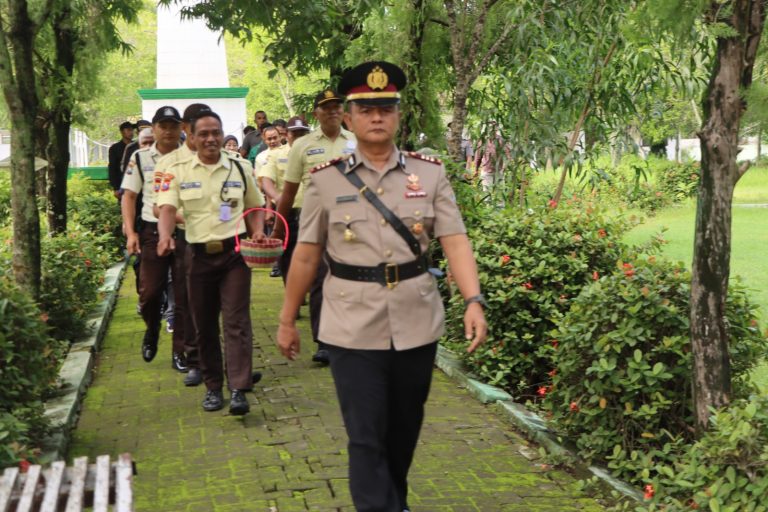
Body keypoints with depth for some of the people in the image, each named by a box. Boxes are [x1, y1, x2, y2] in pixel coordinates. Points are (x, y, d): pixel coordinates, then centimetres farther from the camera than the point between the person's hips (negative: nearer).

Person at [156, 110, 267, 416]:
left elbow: (255, 206, 16)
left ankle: (239, 390, -9)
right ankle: (213, 387, 21)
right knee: (204, 325, 8)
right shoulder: (178, 172, 2)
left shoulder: (240, 168, 6)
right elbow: (167, 207, -11)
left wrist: (257, 231, -2)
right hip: (199, 254, 1)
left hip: (234, 252, 0)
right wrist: (165, 236, -30)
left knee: (236, 321, -7)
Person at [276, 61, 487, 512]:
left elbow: (455, 240, -6)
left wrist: (474, 300, -20)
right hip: (354, 328, -2)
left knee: (405, 429, 19)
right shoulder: (325, 180, -2)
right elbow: (306, 256, 4)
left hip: (417, 323, 2)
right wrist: (287, 320, 8)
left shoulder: (430, 173, 0)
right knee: (366, 437, -2)